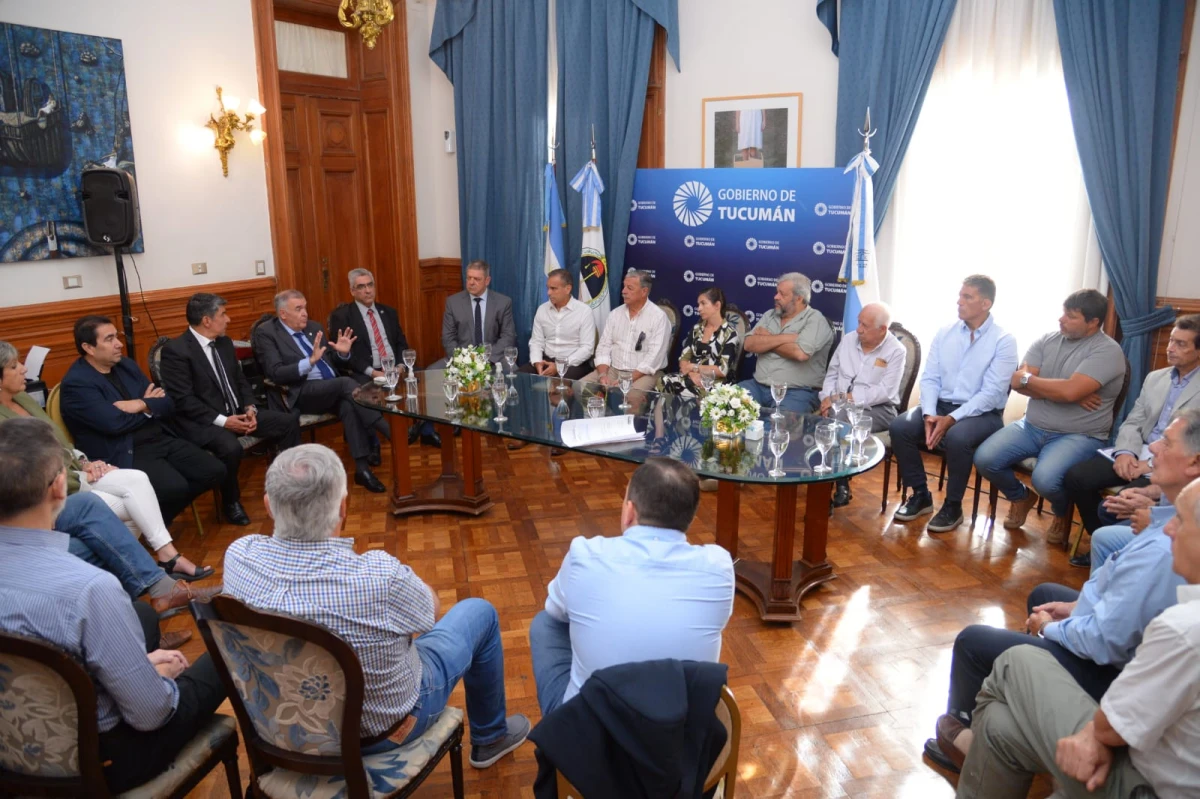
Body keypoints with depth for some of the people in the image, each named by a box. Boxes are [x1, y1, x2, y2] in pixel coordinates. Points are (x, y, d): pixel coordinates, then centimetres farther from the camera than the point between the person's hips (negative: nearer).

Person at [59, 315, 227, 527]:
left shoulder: (127, 365, 12)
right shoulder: (76, 384, -10)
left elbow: (168, 405, 10)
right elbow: (115, 423, -21)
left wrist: (142, 405, -12)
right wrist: (151, 407, -4)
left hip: (162, 439, 8)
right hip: (125, 453, -7)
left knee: (215, 471, -8)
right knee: (175, 487, -30)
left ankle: (163, 514, 13)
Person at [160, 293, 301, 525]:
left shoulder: (224, 342, 9)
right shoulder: (175, 351, -15)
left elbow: (241, 380, 14)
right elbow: (183, 401, -19)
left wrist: (250, 408, -4)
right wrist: (223, 421, -24)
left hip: (237, 413, 8)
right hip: (203, 422, -7)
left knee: (289, 421, -5)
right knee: (231, 447, -36)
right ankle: (231, 502, -8)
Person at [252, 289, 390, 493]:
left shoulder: (313, 327, 18)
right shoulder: (266, 333, 1)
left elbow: (333, 364, 22)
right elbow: (276, 374, -12)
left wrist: (343, 353, -1)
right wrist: (310, 361, -23)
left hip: (335, 390, 5)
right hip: (301, 394, -5)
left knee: (348, 405, -30)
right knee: (347, 383, -31)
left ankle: (362, 467, -33)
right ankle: (392, 433, -32)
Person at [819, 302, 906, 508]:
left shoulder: (896, 352, -8)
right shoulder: (848, 339, 8)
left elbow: (884, 391, -17)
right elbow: (832, 374, 12)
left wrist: (844, 398, -22)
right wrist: (827, 398, -9)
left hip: (877, 409, -5)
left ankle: (841, 483, -14)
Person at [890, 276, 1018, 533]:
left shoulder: (1004, 340, -9)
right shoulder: (945, 333, 6)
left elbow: (991, 393, -16)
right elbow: (930, 378, 2)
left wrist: (952, 419, -25)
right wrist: (929, 414, -15)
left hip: (982, 413, -5)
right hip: (940, 406, 5)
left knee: (956, 438, -37)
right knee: (899, 427, -21)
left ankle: (952, 506, -12)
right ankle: (920, 495, -2)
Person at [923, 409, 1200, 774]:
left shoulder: (1162, 551, -37)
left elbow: (1105, 643, -31)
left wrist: (1050, 626, -12)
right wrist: (1077, 606, 5)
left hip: (1110, 672, -9)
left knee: (971, 641, 1)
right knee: (1043, 594, 31)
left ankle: (962, 733, 29)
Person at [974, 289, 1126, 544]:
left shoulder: (1108, 351, -11)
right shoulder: (1047, 341, 5)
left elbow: (1069, 391, -25)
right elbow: (1017, 382, -5)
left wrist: (1027, 379, -10)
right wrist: (1065, 394, -16)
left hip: (1078, 436, -5)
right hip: (1032, 426, 5)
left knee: (1044, 479, -32)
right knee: (984, 458, -15)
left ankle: (1063, 513, 8)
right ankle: (1020, 497, 18)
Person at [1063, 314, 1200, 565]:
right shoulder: (1154, 377, 17)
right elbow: (1133, 422, 13)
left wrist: (1153, 464, -19)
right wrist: (1125, 452, -8)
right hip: (1139, 453, 7)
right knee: (1075, 476, -13)